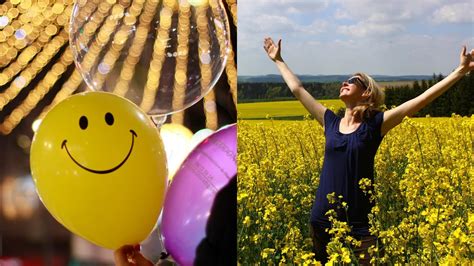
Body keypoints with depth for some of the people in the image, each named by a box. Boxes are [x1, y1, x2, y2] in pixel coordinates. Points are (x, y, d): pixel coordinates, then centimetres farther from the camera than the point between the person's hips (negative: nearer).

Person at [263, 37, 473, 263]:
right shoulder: (331, 122, 9)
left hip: (358, 226, -3)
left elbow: (423, 98, -5)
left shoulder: (375, 124, -1)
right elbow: (298, 89, 19)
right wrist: (278, 60, 26)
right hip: (322, 223, 4)